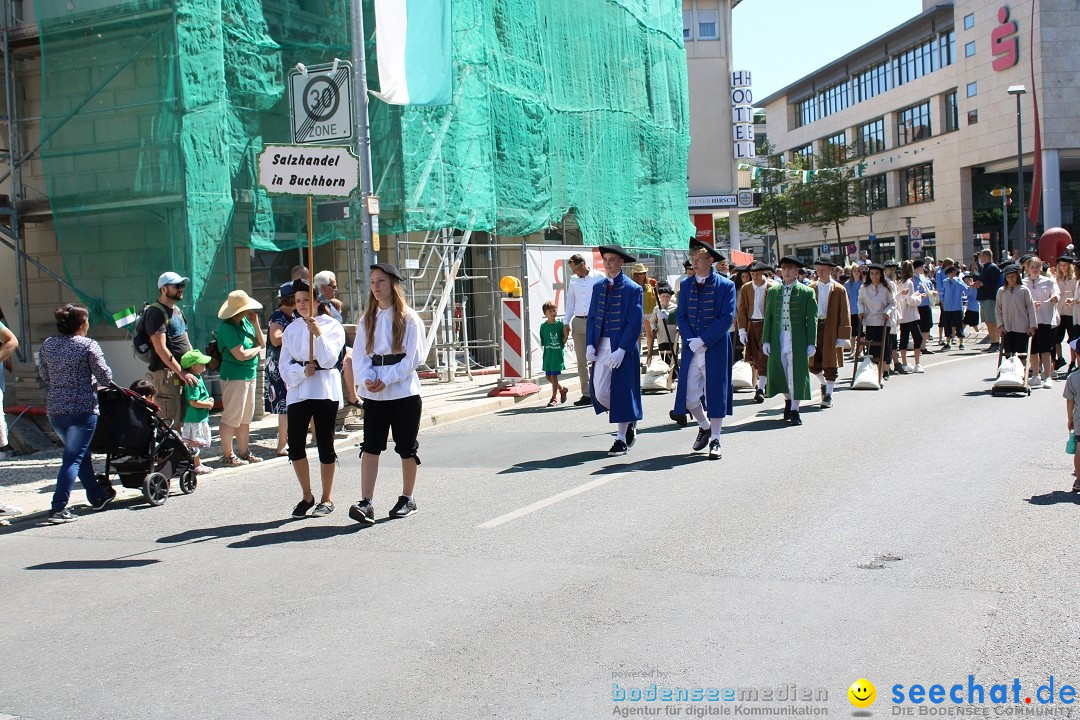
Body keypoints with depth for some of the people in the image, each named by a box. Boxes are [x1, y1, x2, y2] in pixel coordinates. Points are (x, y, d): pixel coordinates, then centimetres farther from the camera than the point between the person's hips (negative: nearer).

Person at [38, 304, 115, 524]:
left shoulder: (47, 345, 7)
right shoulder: (88, 345, -10)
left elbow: (45, 376, 16)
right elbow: (105, 377, -8)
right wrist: (92, 382, 13)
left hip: (54, 409, 6)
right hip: (82, 408, -6)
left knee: (80, 453, 21)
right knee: (73, 458, -4)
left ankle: (97, 496, 34)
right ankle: (58, 508, -11)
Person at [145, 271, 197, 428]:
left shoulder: (177, 310, 18)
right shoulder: (156, 312, -12)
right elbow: (161, 349, -19)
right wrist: (181, 373, -20)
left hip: (180, 370, 9)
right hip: (165, 372, -9)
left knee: (181, 418, 11)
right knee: (170, 421, -10)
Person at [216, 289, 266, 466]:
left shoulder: (246, 322, 9)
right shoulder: (227, 327, -17)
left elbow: (262, 343, 10)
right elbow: (241, 355, -22)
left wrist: (256, 323, -1)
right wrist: (257, 349, -4)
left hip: (249, 374, 9)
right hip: (234, 376, -9)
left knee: (246, 418, 16)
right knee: (231, 418, -2)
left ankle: (244, 452, 26)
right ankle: (228, 456, 5)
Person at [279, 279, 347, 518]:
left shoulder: (332, 326, 1)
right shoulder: (291, 329, 12)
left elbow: (329, 359, -10)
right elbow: (284, 365, 7)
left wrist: (318, 334, -19)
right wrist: (302, 371, -11)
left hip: (325, 390, -3)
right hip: (298, 390, 3)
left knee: (325, 443, 3)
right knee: (295, 444, -2)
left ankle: (327, 498, 15)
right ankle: (307, 495, 16)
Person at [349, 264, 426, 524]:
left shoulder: (408, 318, -3)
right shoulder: (367, 319, 11)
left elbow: (413, 357, -9)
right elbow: (359, 354, 6)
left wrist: (386, 379, -15)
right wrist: (367, 378, -12)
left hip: (404, 391, -3)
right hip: (373, 394, 4)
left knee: (406, 447, 6)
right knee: (370, 445, -6)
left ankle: (407, 498, 21)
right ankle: (366, 503, -11)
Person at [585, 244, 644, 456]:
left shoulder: (633, 289, -7)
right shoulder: (598, 287, 10)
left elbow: (635, 323, -11)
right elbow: (592, 317, 12)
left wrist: (621, 350, -18)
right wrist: (590, 344, 0)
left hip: (622, 348, -5)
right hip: (601, 347, 5)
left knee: (621, 390, -1)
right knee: (600, 392, 2)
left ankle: (622, 439, 11)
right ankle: (629, 422, 27)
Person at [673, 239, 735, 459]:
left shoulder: (725, 285, -4)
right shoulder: (686, 285, 8)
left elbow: (727, 318, -9)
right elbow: (681, 316, 7)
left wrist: (704, 340, -15)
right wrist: (690, 340, -9)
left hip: (716, 348, -4)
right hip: (691, 349, 4)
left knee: (715, 393, 1)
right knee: (689, 396, 2)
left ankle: (715, 441, 13)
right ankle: (704, 427, 29)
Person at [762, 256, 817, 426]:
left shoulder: (806, 292, 1)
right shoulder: (773, 291, 9)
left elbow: (812, 320, 0)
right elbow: (768, 317, 10)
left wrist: (811, 343, -5)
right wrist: (766, 340, 3)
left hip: (797, 340, -3)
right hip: (778, 339, 3)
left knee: (796, 374, -3)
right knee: (778, 372, 5)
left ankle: (794, 409, 7)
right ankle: (788, 400, 29)